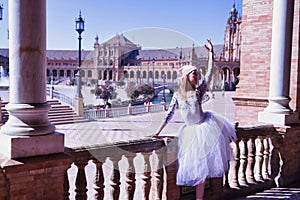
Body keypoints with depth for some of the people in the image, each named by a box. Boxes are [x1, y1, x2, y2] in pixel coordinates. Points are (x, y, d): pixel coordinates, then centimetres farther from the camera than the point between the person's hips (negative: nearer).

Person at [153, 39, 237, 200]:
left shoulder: (199, 90, -1)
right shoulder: (178, 95, 0)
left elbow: (209, 74, -10)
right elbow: (169, 114, 3)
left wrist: (210, 53, -15)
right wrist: (158, 132, 1)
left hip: (204, 126, 0)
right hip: (190, 131, 1)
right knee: (196, 164, 5)